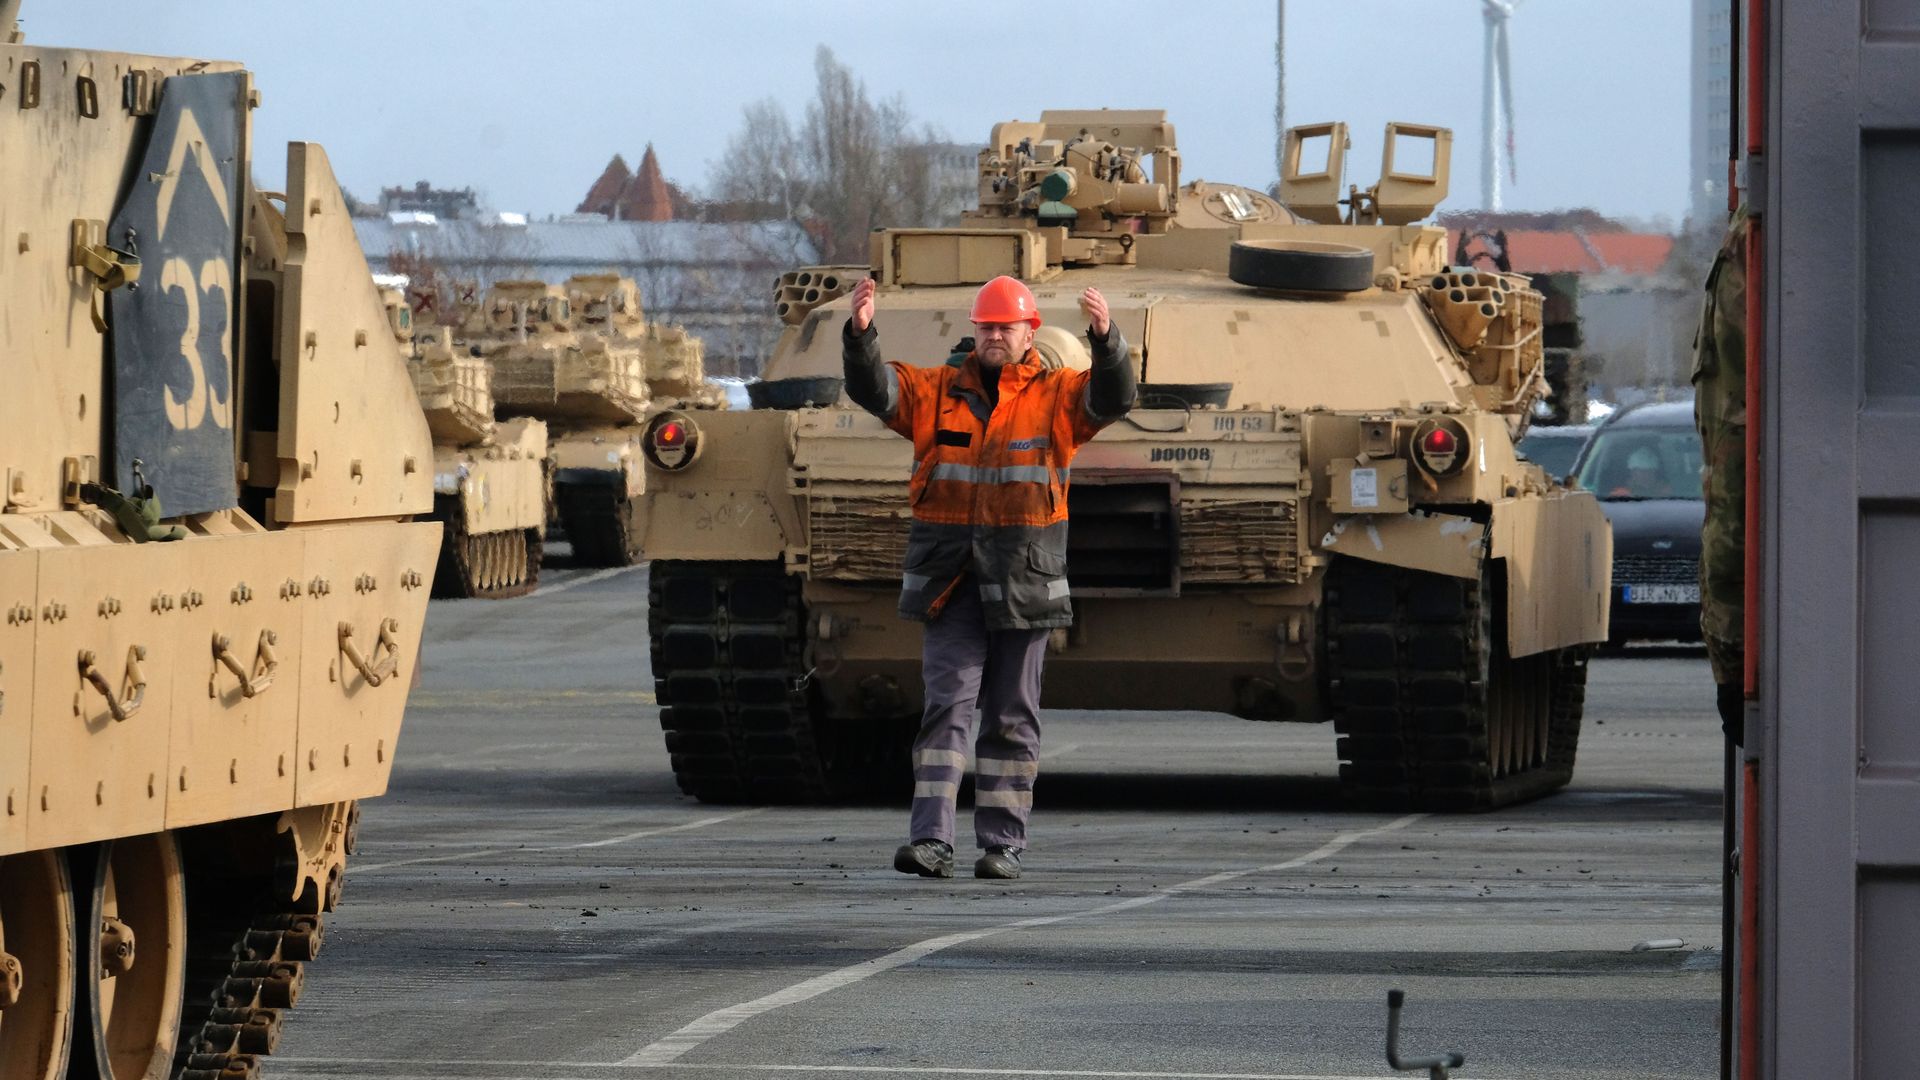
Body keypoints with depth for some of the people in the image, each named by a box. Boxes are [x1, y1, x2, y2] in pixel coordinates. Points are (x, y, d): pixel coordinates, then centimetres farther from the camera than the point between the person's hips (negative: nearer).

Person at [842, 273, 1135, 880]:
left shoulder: (1057, 396, 3)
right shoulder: (936, 391, 8)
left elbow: (1113, 398, -14)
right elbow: (872, 389, -5)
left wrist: (1105, 338, -33)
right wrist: (861, 334, -25)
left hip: (1024, 581, 0)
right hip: (950, 580, 1)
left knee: (1011, 717, 5)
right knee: (947, 705, -8)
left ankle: (1003, 845, 11)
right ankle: (931, 842, -15)